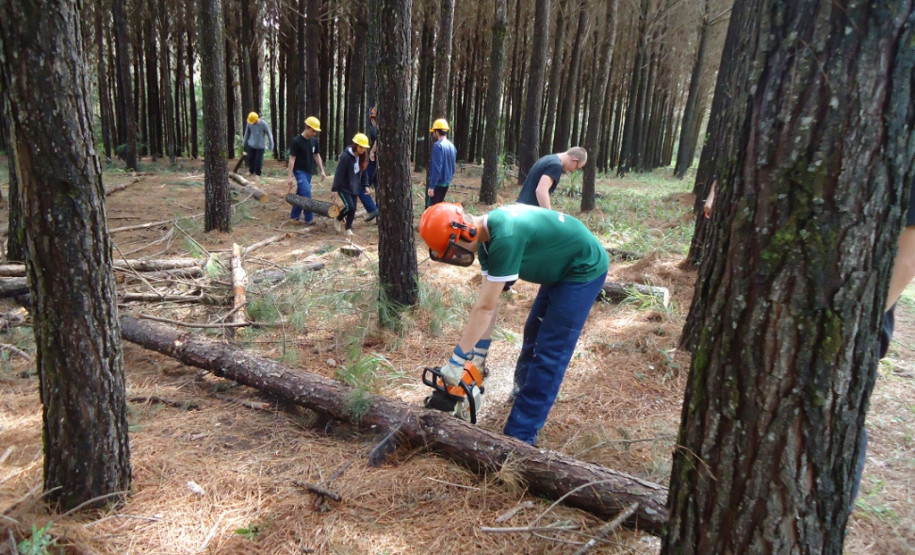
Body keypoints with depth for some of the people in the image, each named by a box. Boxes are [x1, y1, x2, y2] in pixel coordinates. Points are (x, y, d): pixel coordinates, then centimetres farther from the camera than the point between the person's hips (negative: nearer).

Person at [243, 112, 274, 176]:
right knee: (250, 159, 8)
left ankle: (257, 174, 13)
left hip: (260, 146, -3)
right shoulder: (249, 123, -7)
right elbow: (247, 133, 9)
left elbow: (269, 134, -7)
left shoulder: (263, 124, -18)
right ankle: (251, 172, 29)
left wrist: (271, 145, -2)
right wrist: (244, 143, 19)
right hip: (251, 145, 3)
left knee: (258, 161, -3)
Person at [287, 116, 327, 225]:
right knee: (306, 193, -17)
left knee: (300, 194, 13)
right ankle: (309, 218, -13)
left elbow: (317, 156, 14)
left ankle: (294, 215, 25)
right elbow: (292, 159, -14)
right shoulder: (296, 141, -15)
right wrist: (290, 176, -16)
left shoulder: (314, 141, 4)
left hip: (309, 171, 6)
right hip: (299, 171, -6)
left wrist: (322, 171, 9)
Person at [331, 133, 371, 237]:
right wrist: (334, 189, -17)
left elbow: (363, 172, 12)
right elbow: (339, 173, -18)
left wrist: (365, 185, 11)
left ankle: (349, 228, 18)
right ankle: (338, 219, 14)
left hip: (354, 187, 6)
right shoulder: (346, 156, -20)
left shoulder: (362, 157, 0)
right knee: (349, 206, -14)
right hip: (344, 187, -6)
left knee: (353, 209, 4)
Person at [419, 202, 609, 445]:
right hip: (561, 269, 9)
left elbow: (485, 307, -30)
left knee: (549, 353, -10)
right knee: (533, 333, 20)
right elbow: (488, 303, -2)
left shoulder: (505, 237, -34)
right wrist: (478, 356, -1)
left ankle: (519, 437, -5)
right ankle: (524, 392, 42)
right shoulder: (487, 238, -5)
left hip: (584, 269, -9)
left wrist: (456, 362, -24)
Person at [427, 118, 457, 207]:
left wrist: (431, 186, -20)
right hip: (446, 183, 8)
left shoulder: (438, 145, -16)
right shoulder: (452, 146, 9)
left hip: (438, 183, -8)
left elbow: (436, 168, -22)